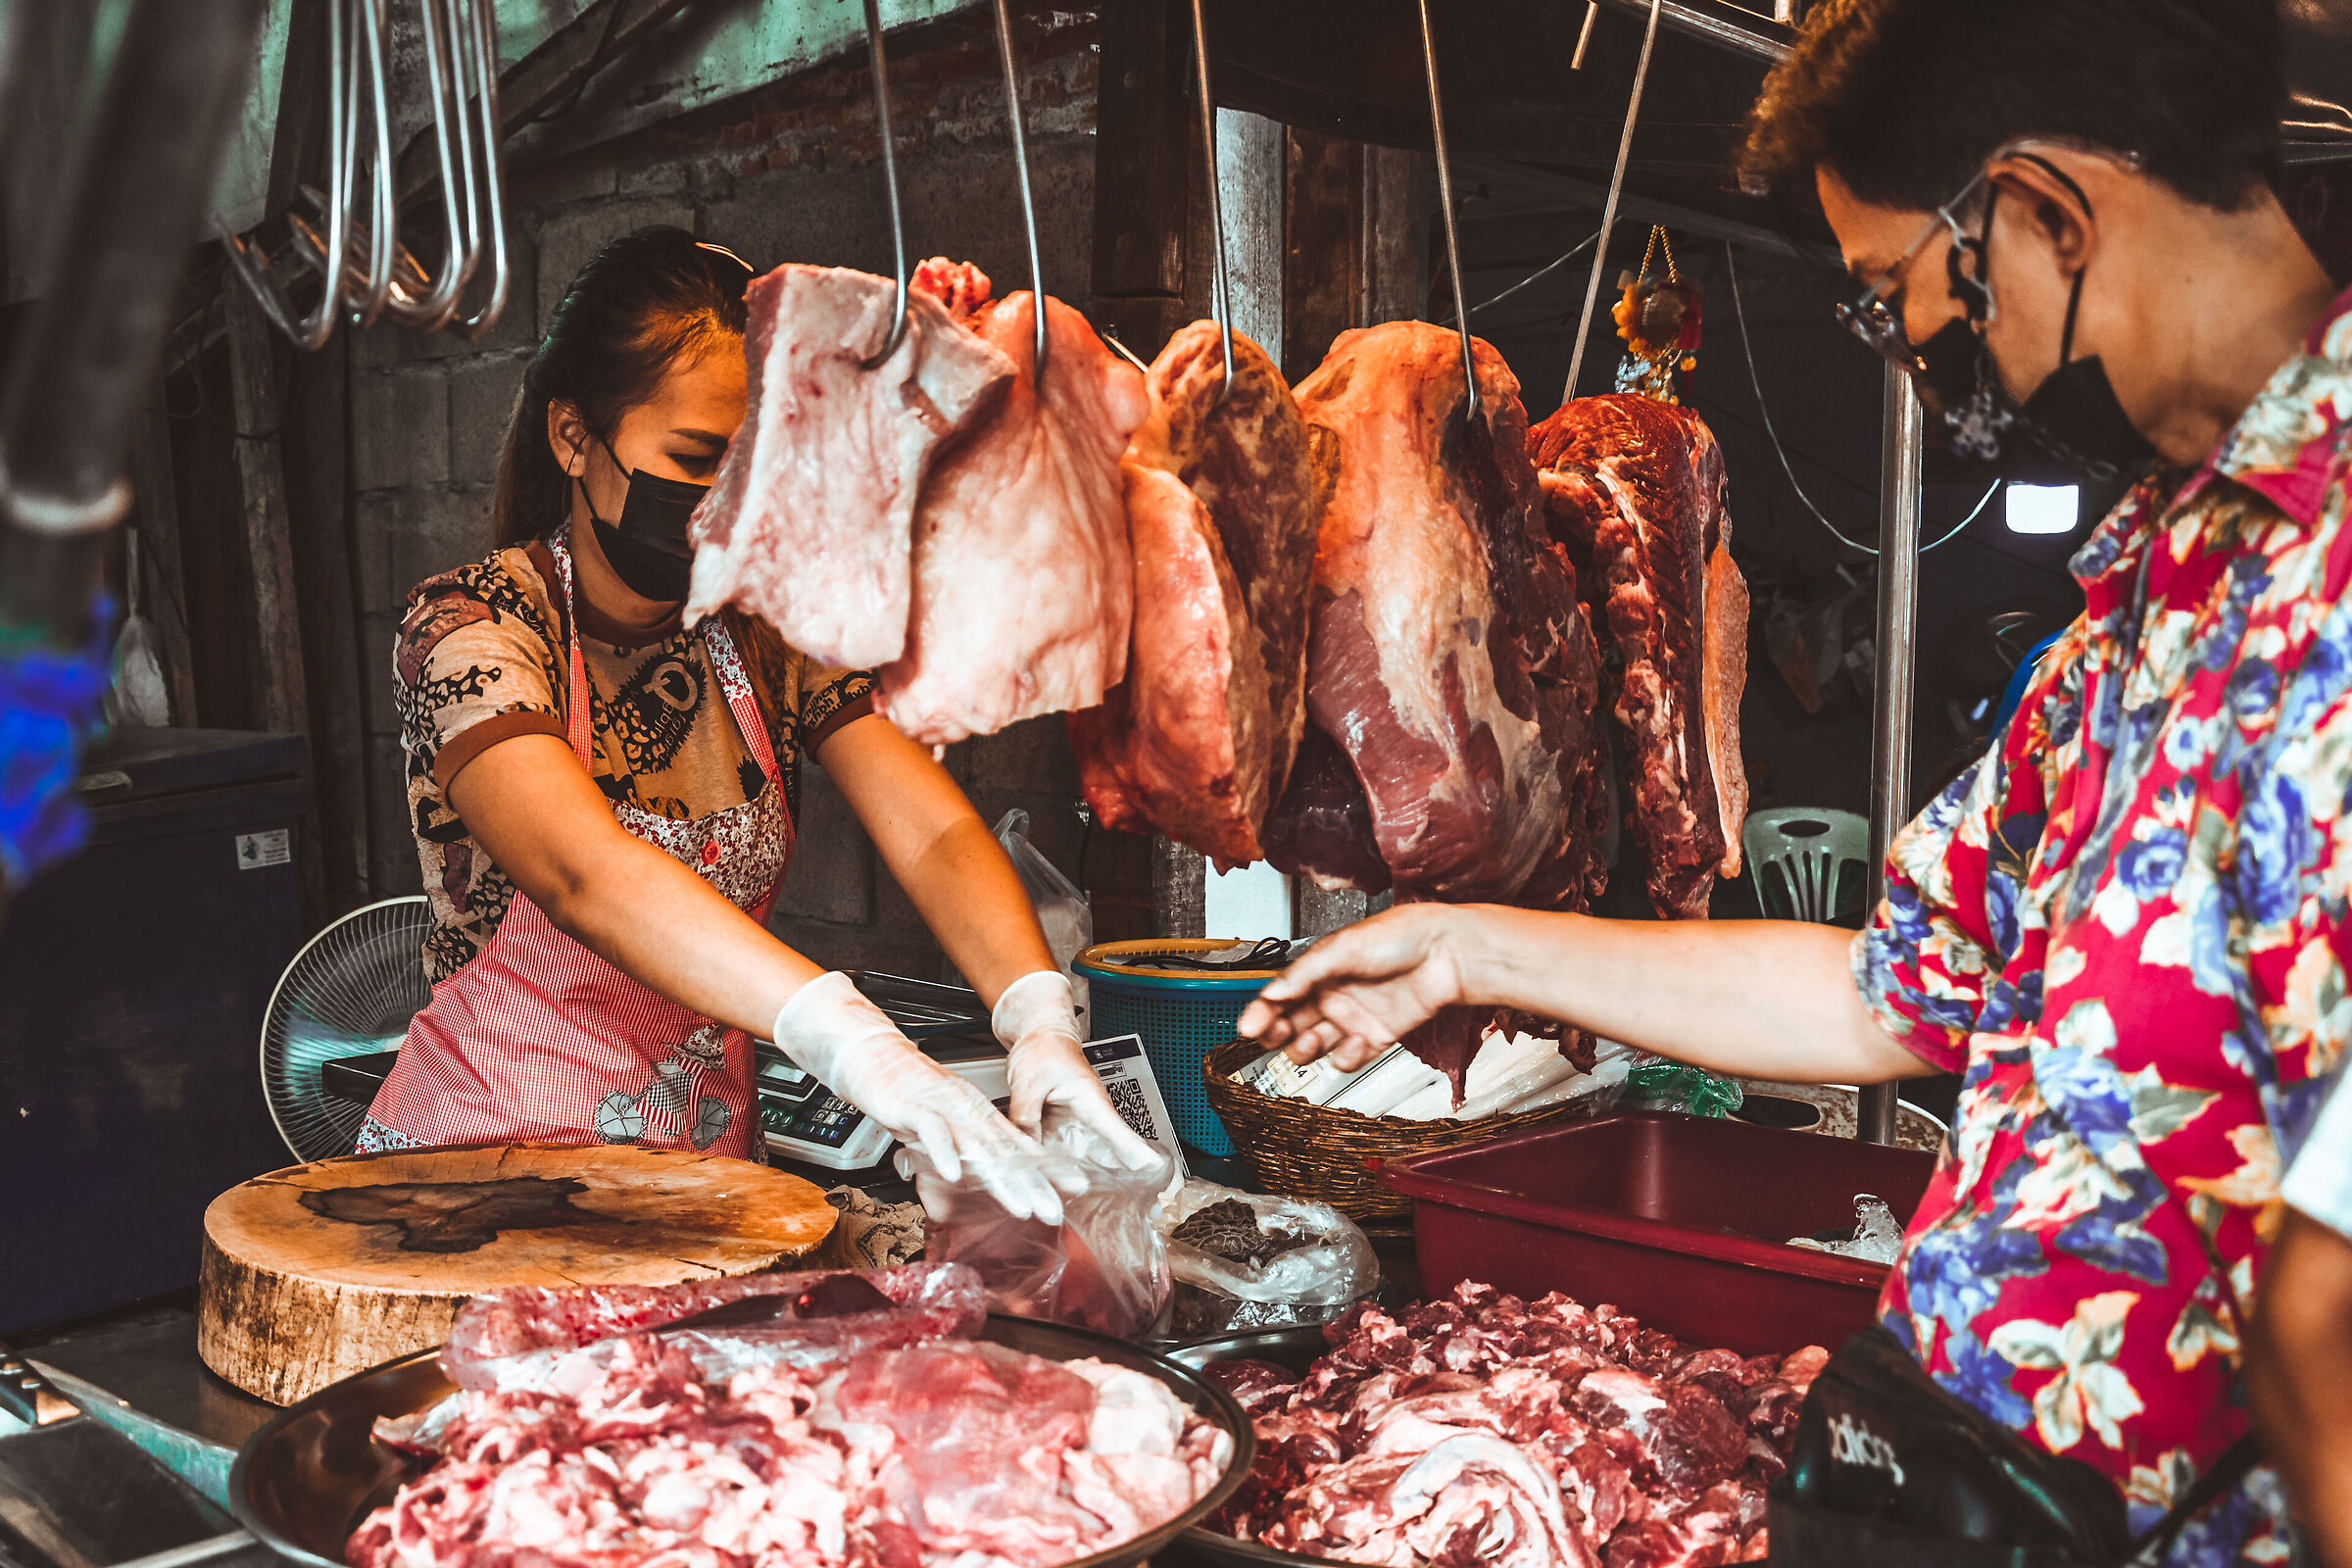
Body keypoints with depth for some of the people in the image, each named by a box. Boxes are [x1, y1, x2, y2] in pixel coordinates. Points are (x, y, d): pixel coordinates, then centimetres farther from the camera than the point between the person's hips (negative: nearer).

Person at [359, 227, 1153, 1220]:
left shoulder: (771, 631, 0)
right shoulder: (470, 627, -15)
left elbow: (933, 829, -12)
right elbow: (583, 872, -33)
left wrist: (1038, 1014, -33)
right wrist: (857, 1046, -46)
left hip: (705, 1164, 4)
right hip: (481, 1166, -4)